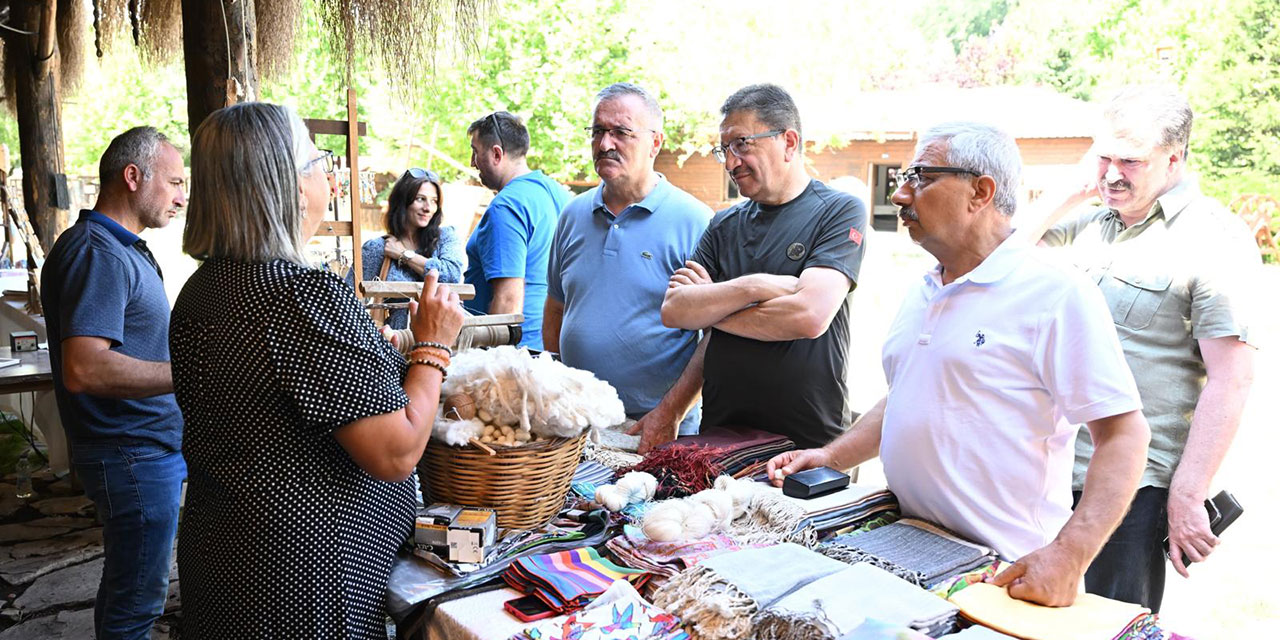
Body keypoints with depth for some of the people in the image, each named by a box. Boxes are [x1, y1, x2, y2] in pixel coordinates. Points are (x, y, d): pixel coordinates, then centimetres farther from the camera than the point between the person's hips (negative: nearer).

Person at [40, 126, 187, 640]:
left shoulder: (124, 249, 14)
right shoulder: (96, 254, -20)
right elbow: (84, 370, -30)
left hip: (155, 447, 10)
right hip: (134, 456, -10)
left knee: (128, 586, 23)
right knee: (137, 599, 3)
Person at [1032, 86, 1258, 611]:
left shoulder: (1215, 239, -10)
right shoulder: (1094, 224, 10)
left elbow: (1231, 381, -15)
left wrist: (1186, 497, -18)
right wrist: (1077, 192, 3)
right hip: (1059, 466, 7)